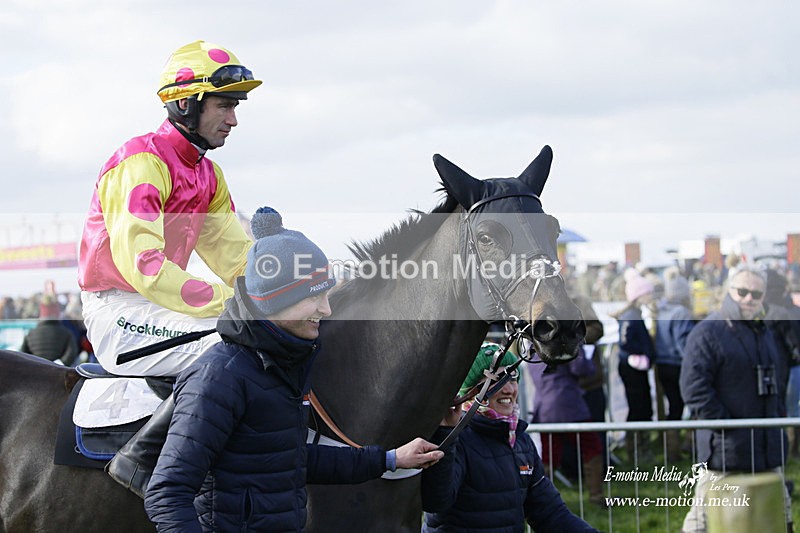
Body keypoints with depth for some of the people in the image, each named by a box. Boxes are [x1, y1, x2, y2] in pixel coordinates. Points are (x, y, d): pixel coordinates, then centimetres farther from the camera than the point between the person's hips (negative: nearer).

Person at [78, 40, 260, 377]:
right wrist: (228, 302, -32)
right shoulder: (141, 163, -16)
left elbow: (236, 255, 12)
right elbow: (141, 264, -27)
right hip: (119, 311, -9)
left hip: (159, 301, 9)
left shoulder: (208, 175, 14)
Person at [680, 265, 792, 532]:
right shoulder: (707, 332, -8)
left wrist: (779, 416, 14)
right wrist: (721, 422, -19)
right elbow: (693, 385, -16)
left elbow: (780, 380, 29)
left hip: (767, 447, 8)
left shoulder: (766, 334, 18)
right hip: (726, 445, -8)